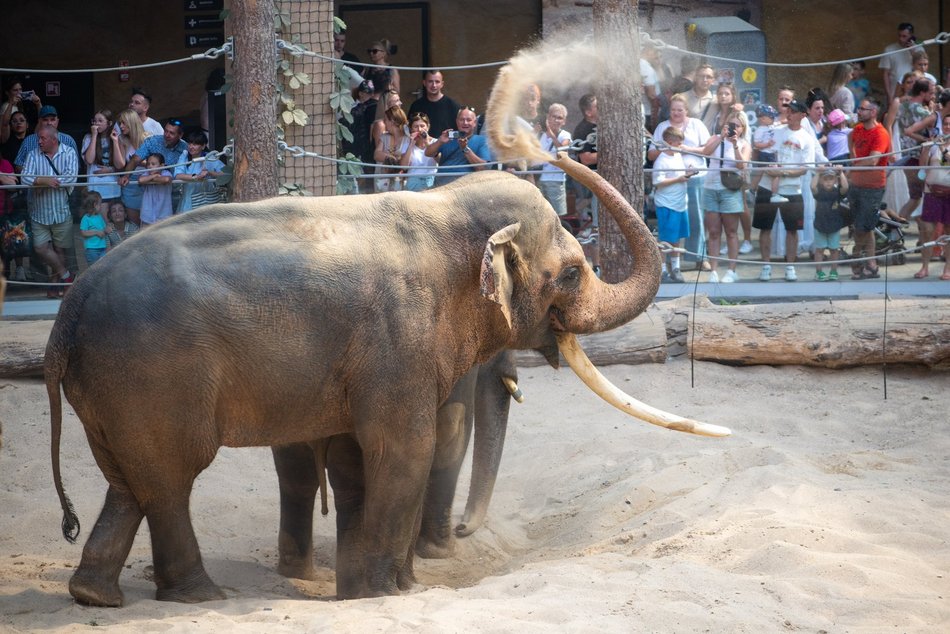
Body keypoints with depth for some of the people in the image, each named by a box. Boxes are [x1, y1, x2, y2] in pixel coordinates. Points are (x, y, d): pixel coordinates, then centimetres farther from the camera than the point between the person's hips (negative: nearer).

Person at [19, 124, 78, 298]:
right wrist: (44, 181, -28)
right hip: (40, 213, 2)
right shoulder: (33, 156, -1)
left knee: (59, 249, 7)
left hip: (62, 211, -2)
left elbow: (71, 177, -19)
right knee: (41, 247, -3)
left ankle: (55, 283, 23)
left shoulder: (69, 153, -5)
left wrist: (41, 181, -17)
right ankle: (65, 274, 15)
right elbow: (25, 179, -12)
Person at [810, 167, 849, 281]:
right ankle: (819, 272, 8)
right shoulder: (819, 192, -7)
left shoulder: (837, 192, -5)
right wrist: (817, 173, -25)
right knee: (819, 249, 3)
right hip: (820, 225, -1)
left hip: (834, 226, 1)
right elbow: (813, 186, -27)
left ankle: (834, 271, 17)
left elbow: (845, 187, -25)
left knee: (834, 249, 8)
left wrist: (841, 172, -23)